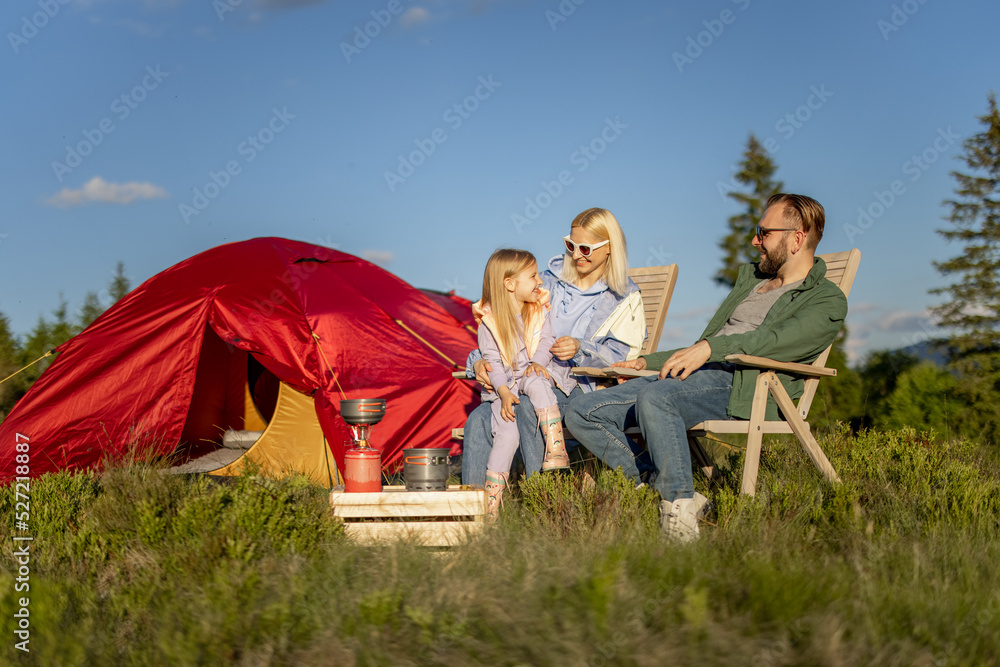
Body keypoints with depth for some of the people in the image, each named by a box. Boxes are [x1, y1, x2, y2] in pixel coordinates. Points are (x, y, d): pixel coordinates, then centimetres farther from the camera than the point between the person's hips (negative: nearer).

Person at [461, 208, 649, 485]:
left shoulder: (624, 298, 10)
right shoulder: (551, 280, 17)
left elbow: (620, 355, -2)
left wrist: (580, 349, -22)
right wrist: (480, 360, -6)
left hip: (579, 386, -3)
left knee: (529, 405, -37)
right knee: (479, 420, -26)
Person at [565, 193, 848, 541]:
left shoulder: (828, 300, 5)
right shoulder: (749, 276, 31)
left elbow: (779, 340, -15)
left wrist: (713, 347, -27)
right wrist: (646, 361, 27)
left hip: (741, 385, -8)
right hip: (692, 373, 8)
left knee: (654, 397, -39)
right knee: (582, 414, -10)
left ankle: (680, 504, -27)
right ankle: (653, 489, -12)